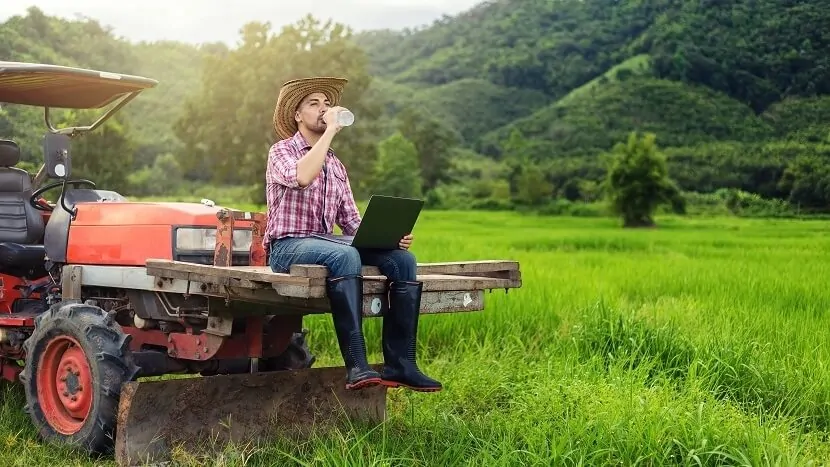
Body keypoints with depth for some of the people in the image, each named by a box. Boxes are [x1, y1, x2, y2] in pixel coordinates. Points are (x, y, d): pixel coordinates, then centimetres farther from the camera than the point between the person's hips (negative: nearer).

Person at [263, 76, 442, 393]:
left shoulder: (336, 165, 22)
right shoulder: (282, 151, 2)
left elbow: (351, 221, 17)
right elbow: (301, 176, -24)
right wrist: (330, 131, -15)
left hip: (327, 244, 7)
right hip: (287, 247, -6)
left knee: (402, 258, -16)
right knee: (345, 255, -38)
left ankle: (399, 364, -17)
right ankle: (356, 366, -41)